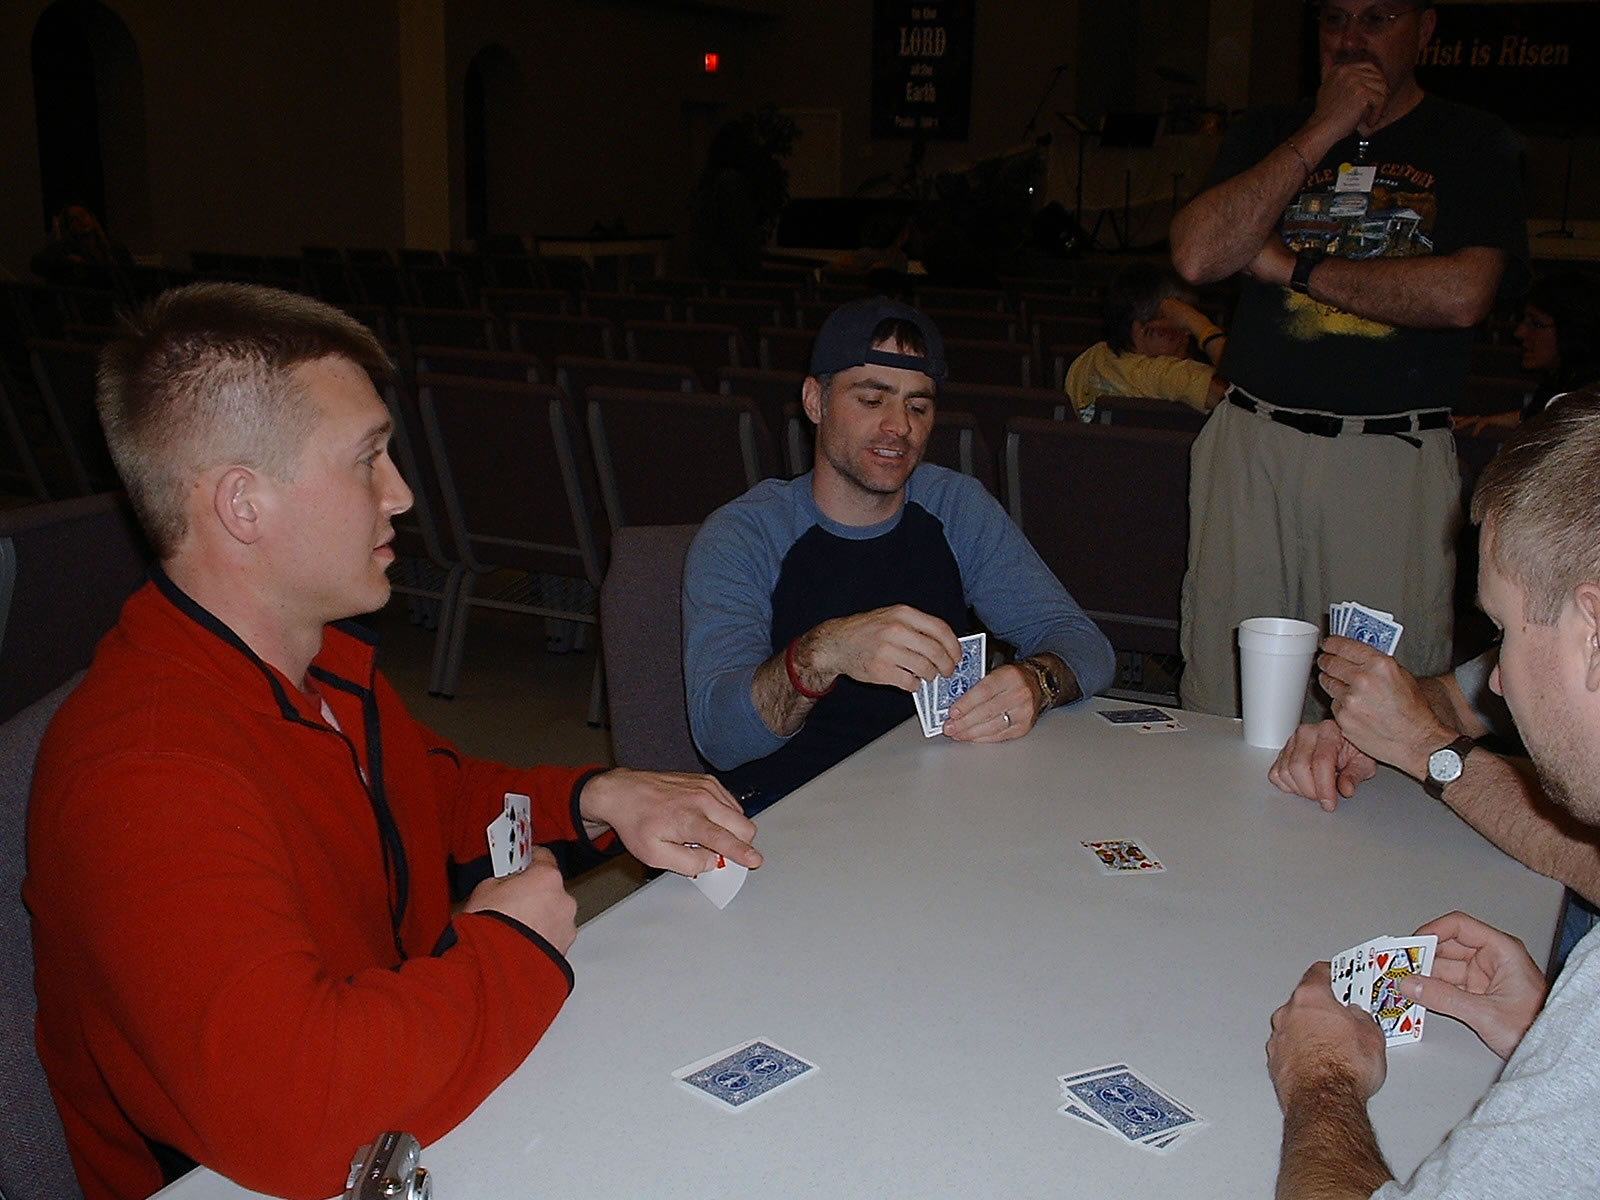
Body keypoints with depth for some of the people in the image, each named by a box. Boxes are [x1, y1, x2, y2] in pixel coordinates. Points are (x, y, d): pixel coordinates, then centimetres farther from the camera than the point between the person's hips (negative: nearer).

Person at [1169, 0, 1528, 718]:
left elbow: (1461, 294, -10)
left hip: (1396, 460, -1)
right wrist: (1322, 133, -4)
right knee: (1219, 708, 3)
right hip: (1250, 443, 2)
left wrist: (1289, 264, -4)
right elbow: (1197, 255, -3)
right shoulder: (1271, 133, 16)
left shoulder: (1473, 146, 8)